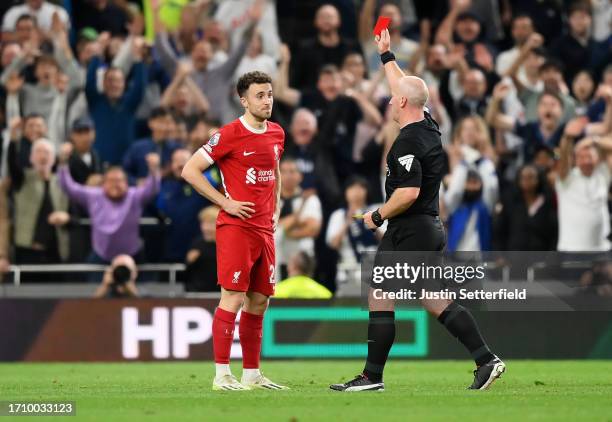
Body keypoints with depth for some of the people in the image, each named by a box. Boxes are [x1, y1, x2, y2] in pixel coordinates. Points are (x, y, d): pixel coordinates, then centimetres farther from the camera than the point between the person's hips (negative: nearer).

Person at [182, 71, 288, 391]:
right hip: (236, 227, -7)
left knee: (259, 301, 9)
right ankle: (222, 375, -9)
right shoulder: (229, 135, -10)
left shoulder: (277, 134, 12)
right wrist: (224, 202, -12)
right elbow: (190, 170, -9)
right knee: (234, 297, -11)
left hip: (265, 229, 7)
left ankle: (252, 374, 16)